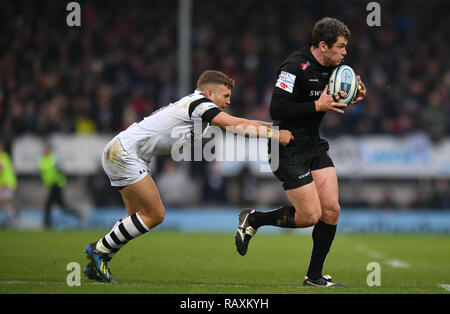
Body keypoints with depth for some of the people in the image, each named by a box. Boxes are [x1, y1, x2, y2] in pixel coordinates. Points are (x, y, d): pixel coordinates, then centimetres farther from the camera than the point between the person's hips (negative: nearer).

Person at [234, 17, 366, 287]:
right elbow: (277, 109, -26)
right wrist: (318, 105, -24)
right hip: (288, 150, -8)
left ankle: (315, 276, 12)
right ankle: (253, 219, 14)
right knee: (310, 216, -10)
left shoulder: (331, 67, 6)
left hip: (314, 144, 8)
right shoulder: (295, 68, -20)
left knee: (331, 211, 0)